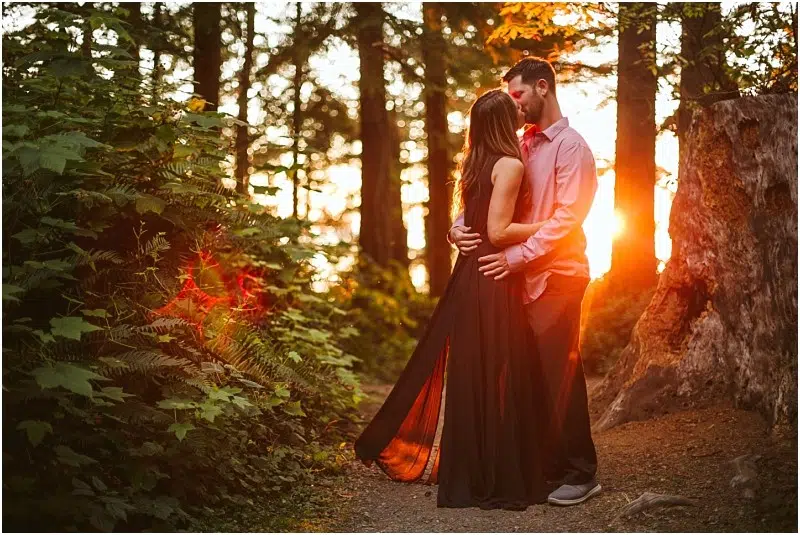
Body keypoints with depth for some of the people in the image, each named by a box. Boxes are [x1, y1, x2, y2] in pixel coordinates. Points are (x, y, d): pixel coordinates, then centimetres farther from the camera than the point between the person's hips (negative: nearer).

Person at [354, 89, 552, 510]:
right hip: (495, 282, -8)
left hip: (470, 275, 8)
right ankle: (494, 482, 4)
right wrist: (547, 226, -9)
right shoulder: (510, 164, -12)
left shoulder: (476, 164, 12)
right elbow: (498, 232, -17)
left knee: (467, 375, 14)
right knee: (495, 378, -3)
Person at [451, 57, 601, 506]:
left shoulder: (570, 146, -7)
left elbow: (567, 217, -16)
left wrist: (516, 256, -20)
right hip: (523, 277, 7)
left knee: (559, 375, -4)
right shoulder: (522, 145, 15)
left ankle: (581, 473, 7)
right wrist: (460, 227, -4)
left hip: (557, 277, -7)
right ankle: (548, 464, 20)